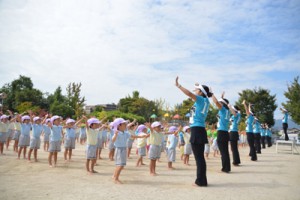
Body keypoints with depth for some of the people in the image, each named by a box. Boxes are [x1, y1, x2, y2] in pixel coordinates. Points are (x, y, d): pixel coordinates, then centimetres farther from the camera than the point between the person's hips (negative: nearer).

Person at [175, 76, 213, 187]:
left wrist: (178, 85, -18)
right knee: (200, 157, 13)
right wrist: (199, 87, 38)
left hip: (197, 130, -9)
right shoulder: (205, 101, 14)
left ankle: (201, 181, 2)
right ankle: (201, 180, 20)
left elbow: (189, 94, -22)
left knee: (199, 157, -4)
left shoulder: (202, 99, -8)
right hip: (199, 130, 9)